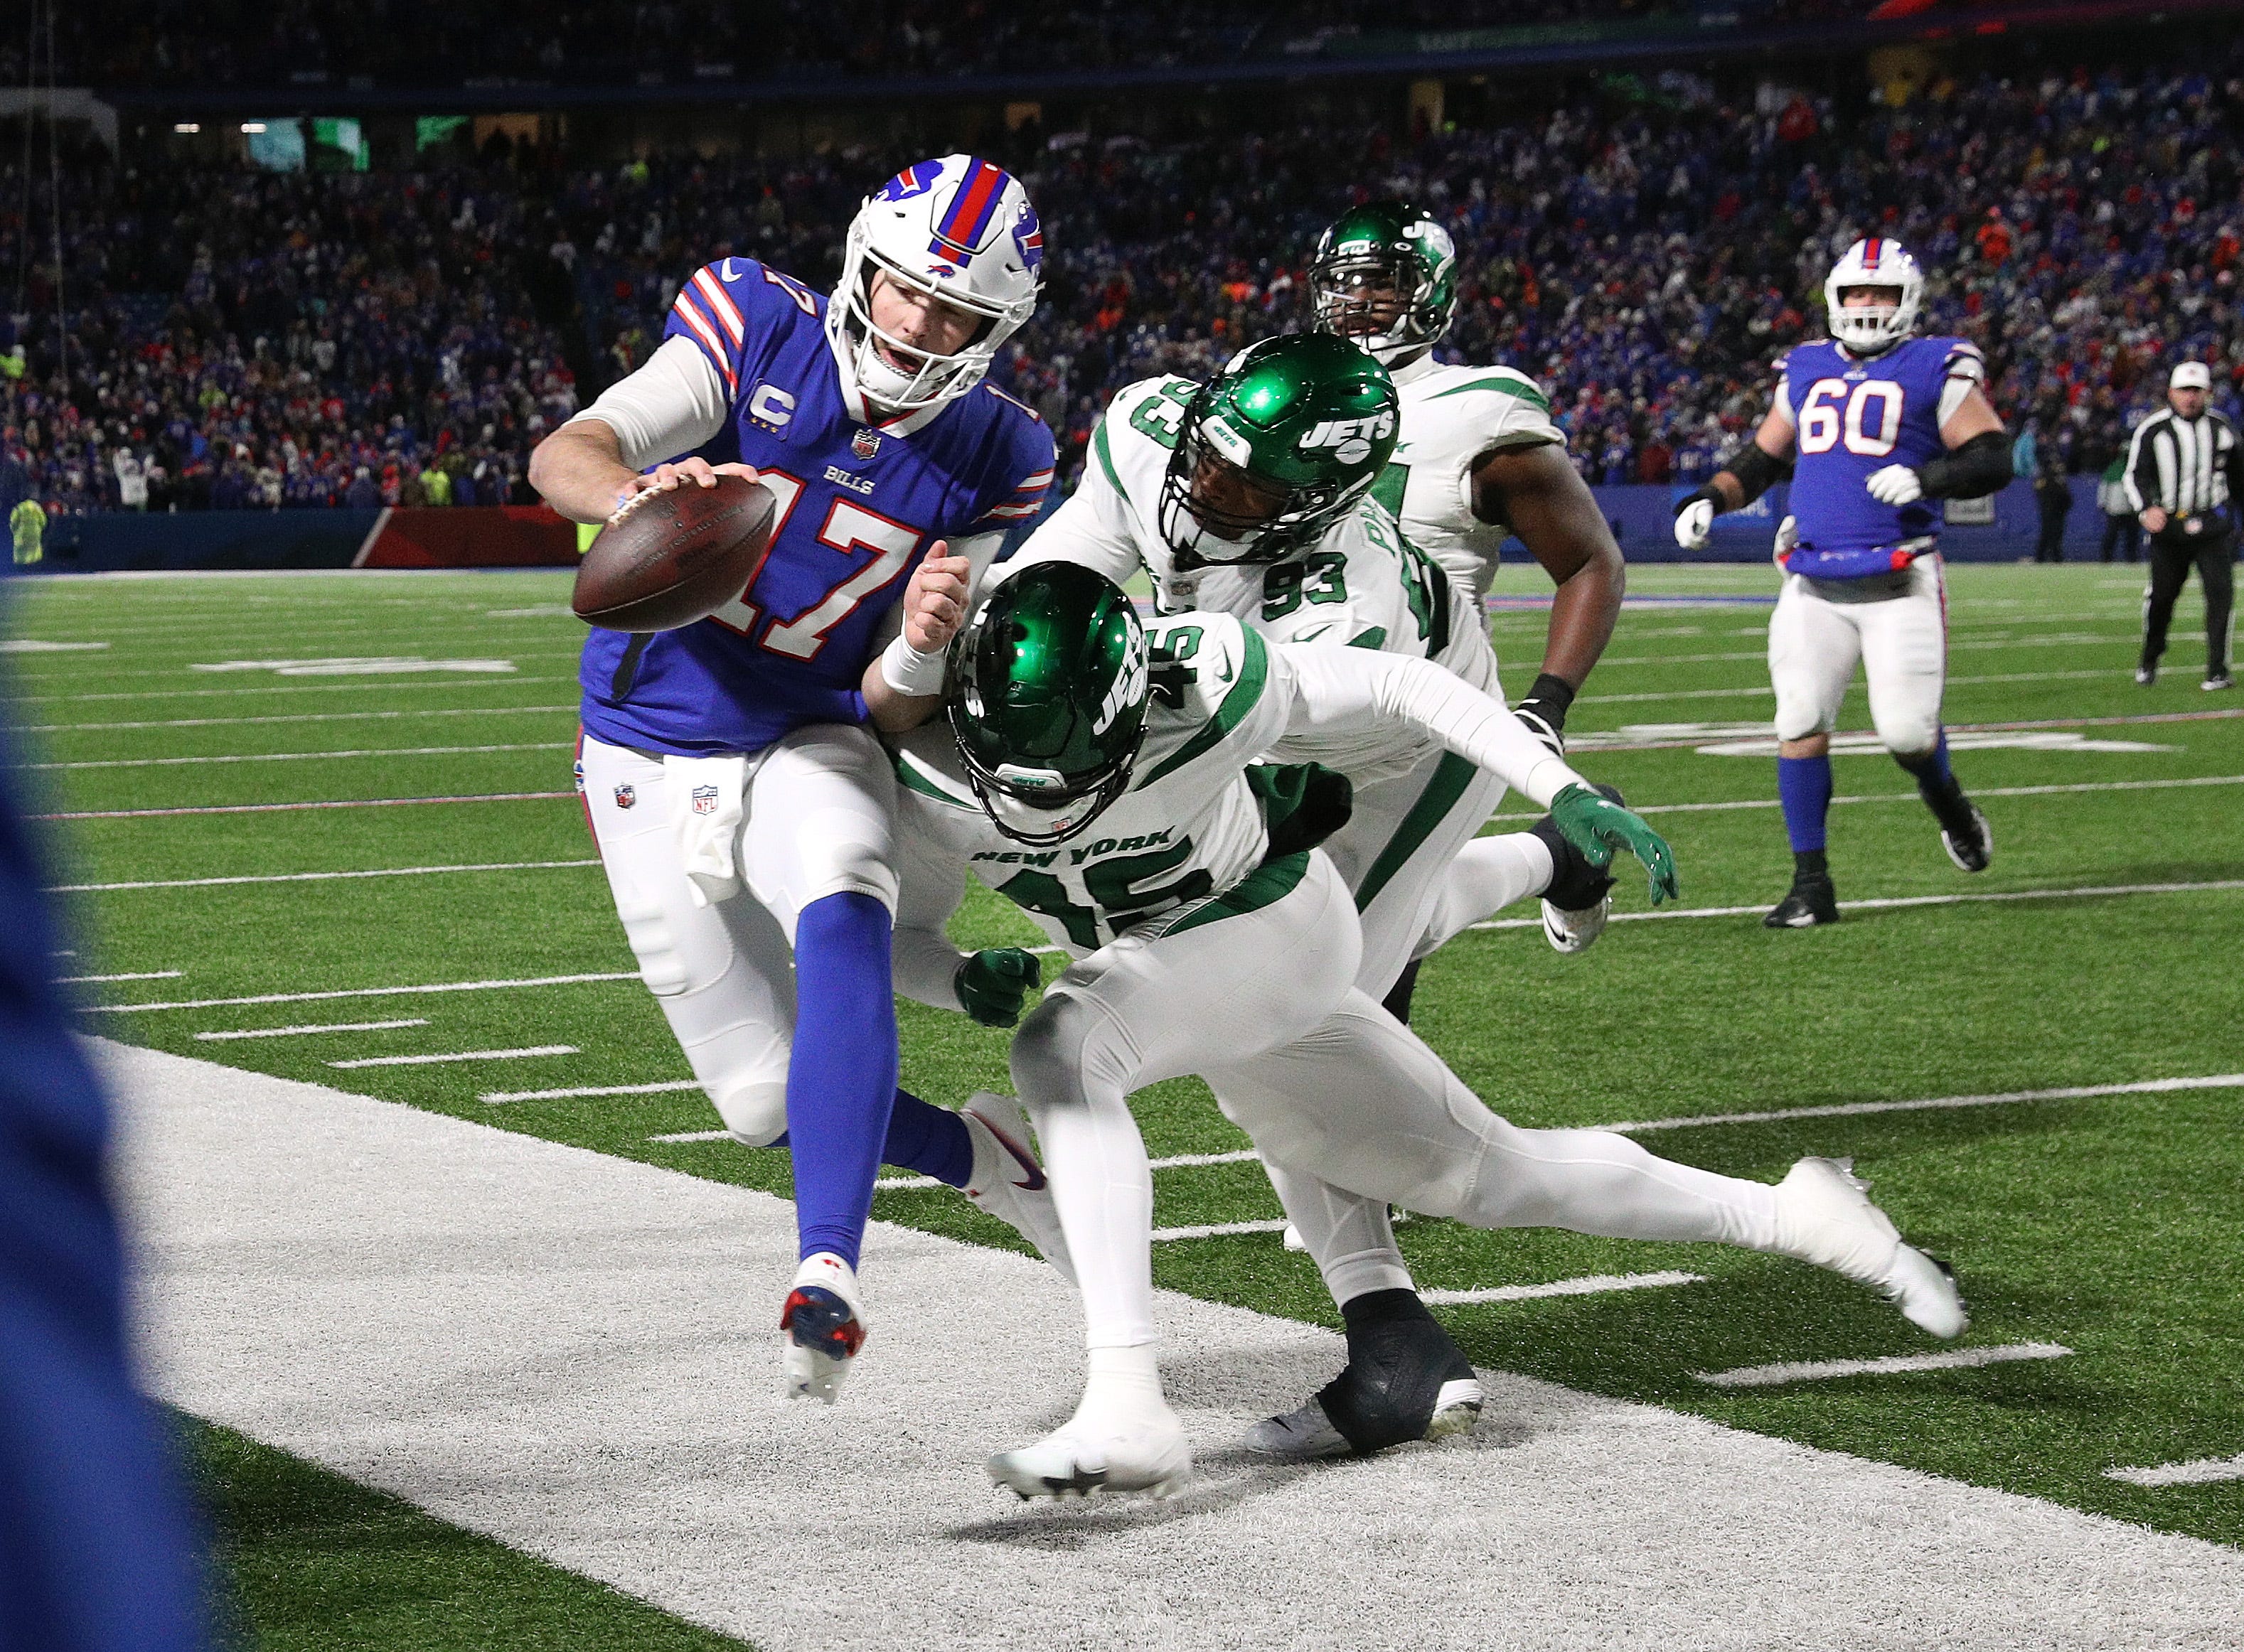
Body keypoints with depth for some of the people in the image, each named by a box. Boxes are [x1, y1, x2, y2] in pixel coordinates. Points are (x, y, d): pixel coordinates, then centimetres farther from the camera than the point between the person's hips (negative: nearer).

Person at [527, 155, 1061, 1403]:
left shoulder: (989, 460, -7)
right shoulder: (762, 332, -13)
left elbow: (895, 698, -8)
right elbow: (563, 457, -25)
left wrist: (924, 651, -33)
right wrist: (638, 494, -49)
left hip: (810, 749, 0)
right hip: (652, 765, 0)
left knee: (843, 925, -35)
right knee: (772, 1104, 1)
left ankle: (831, 1269, -41)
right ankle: (981, 1158, 29)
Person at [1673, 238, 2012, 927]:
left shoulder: (1935, 371, 1)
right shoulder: (1807, 372, 15)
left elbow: (1993, 459, -2)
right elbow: (1762, 457, 25)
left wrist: (1927, 478, -19)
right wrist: (1709, 498, 8)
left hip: (1899, 581, -4)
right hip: (1814, 584, 4)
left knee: (1907, 730, -8)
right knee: (1800, 725, -6)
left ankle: (1947, 802, 28)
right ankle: (1811, 885, 1)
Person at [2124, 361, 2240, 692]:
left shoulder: (2221, 428, 7)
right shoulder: (2152, 431, -4)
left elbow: (2236, 472, 20)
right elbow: (2136, 475, -6)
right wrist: (2147, 509, -23)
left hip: (2212, 525, 2)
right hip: (2169, 525, -1)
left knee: (2220, 592, -11)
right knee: (2160, 596, 5)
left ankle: (2218, 670, -8)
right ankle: (2148, 662, 28)